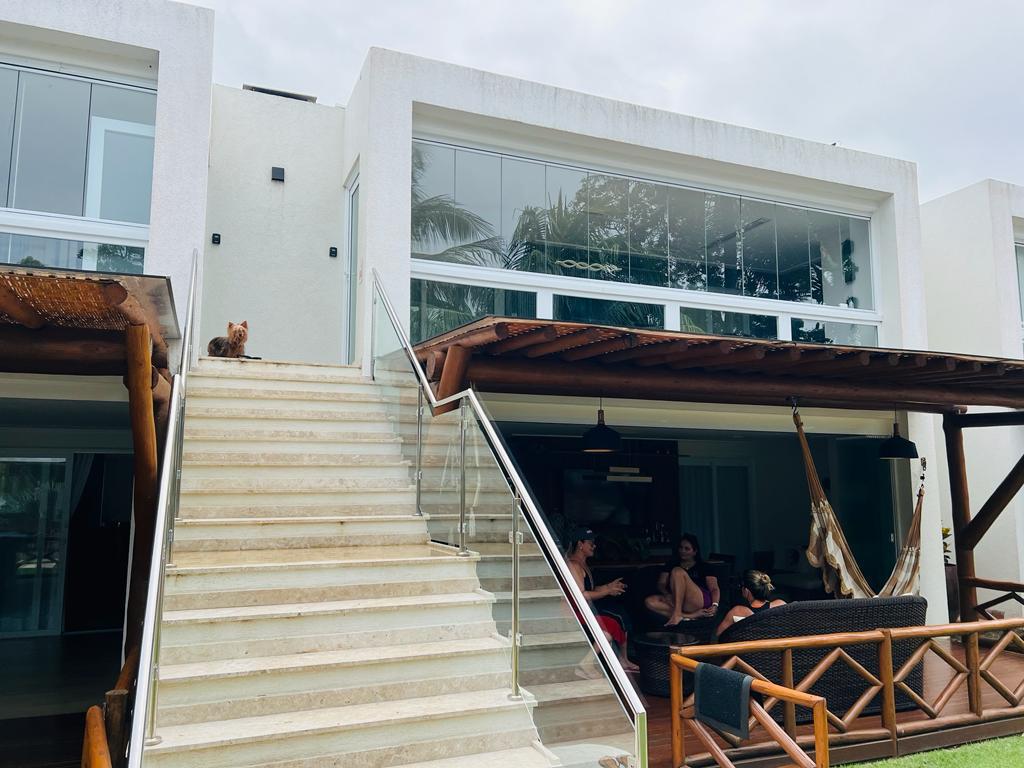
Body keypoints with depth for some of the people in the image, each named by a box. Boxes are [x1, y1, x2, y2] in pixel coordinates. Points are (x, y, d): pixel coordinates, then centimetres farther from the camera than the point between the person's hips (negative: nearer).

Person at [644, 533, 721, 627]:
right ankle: (691, 616, -32)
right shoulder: (671, 565, 23)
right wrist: (667, 594, -11)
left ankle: (677, 614, -33)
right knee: (650, 601, -25)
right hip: (677, 602, 4)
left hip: (699, 602, -3)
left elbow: (714, 589, 6)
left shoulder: (703, 567, 16)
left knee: (678, 571, -24)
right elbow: (661, 584, 12)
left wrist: (715, 605, -15)